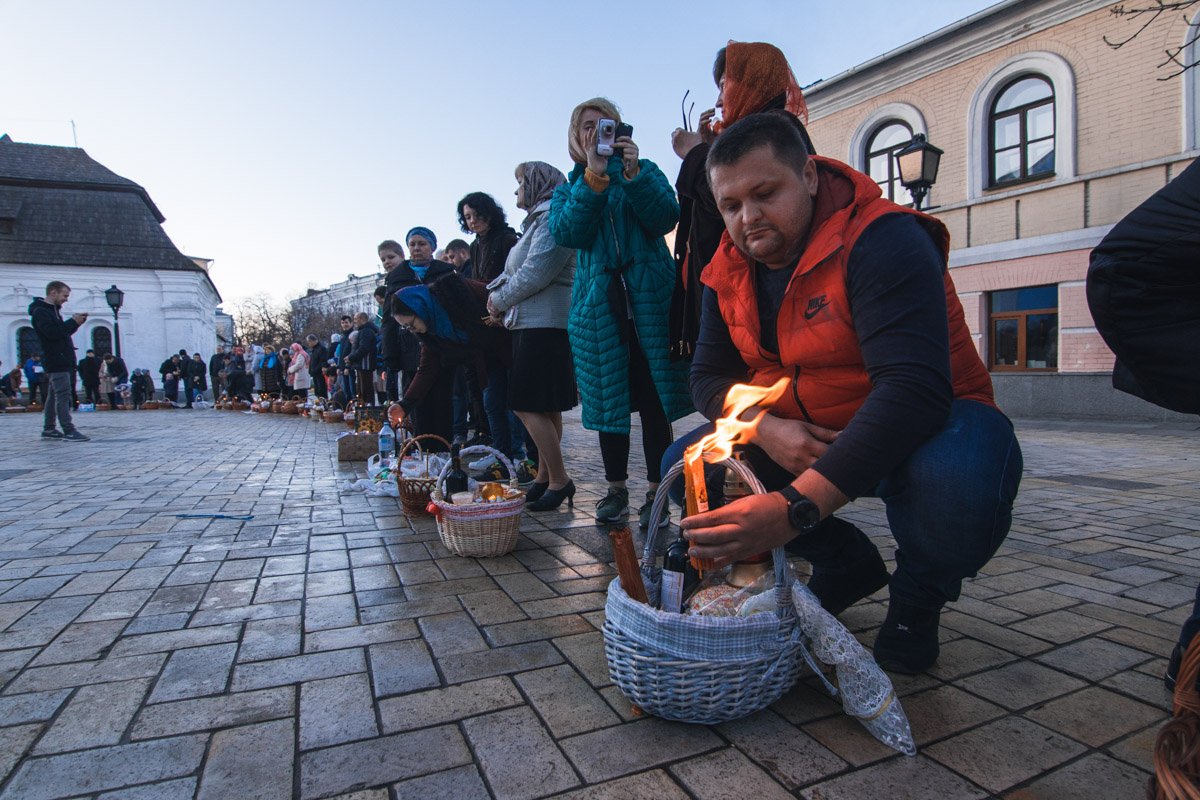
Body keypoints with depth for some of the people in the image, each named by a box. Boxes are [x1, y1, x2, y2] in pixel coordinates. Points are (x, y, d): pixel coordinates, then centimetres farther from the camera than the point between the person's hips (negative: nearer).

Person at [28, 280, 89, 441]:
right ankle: (68, 431, -16)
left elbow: (63, 331, 21)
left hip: (60, 360, 10)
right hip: (56, 360, -10)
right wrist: (74, 322, -13)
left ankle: (49, 429, 19)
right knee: (63, 395, -13)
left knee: (55, 395, 13)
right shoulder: (40, 312, -10)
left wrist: (75, 322, 5)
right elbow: (53, 332, -21)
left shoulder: (52, 310, 20)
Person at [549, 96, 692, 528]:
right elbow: (566, 233, -6)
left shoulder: (645, 171, 15)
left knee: (653, 399, -3)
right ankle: (616, 489, 18)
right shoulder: (567, 190, 17)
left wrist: (633, 172, -15)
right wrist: (594, 175, -12)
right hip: (599, 308, 2)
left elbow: (666, 218, -5)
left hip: (650, 301, -1)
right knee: (609, 399, 5)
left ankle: (656, 491, 7)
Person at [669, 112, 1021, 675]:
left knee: (957, 483, -39)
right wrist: (765, 429, -24)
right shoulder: (728, 271, -2)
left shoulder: (882, 240, -24)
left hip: (923, 428, -5)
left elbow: (915, 390, -35)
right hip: (803, 437, 6)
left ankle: (917, 594, 1)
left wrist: (796, 507, -45)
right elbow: (709, 377, 0)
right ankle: (846, 565, 9)